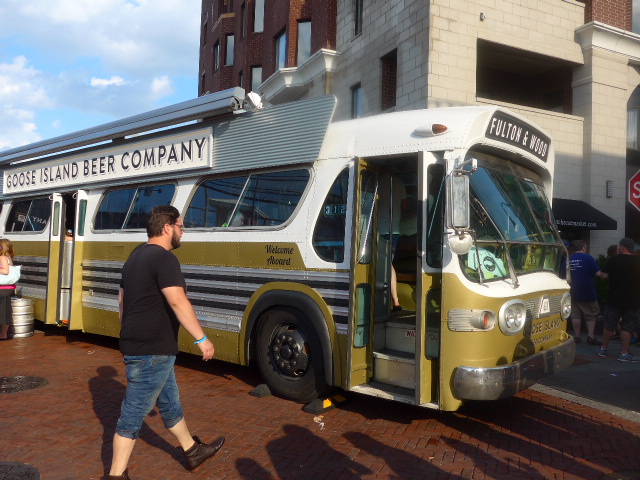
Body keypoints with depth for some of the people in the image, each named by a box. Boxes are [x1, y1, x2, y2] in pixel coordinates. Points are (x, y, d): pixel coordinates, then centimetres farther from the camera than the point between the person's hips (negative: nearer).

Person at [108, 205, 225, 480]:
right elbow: (178, 302, -27)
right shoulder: (164, 258, -17)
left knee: (170, 403, 21)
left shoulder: (136, 256, 14)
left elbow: (123, 301, 21)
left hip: (137, 344, 10)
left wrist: (130, 338, 28)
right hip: (152, 350, -10)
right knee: (134, 414, 0)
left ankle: (193, 452, 35)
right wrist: (201, 338, -22)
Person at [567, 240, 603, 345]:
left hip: (573, 293, 4)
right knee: (591, 315, 7)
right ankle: (591, 337, 4)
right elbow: (598, 273, -13)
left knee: (575, 315, 9)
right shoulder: (588, 258, -10)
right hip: (587, 293, -3)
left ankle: (577, 337, 11)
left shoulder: (568, 259, 2)